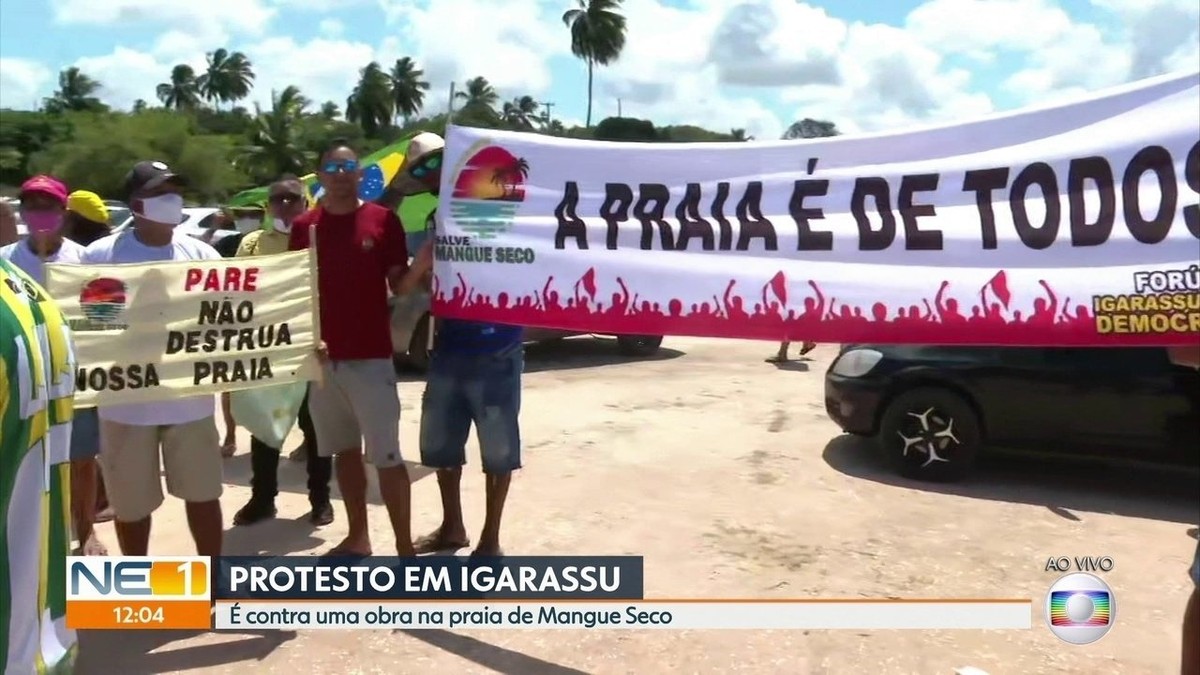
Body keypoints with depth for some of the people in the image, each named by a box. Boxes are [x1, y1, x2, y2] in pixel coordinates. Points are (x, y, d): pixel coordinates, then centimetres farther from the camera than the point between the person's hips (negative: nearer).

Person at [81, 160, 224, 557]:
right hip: (127, 403, -1)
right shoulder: (100, 256, -4)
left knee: (203, 492, 11)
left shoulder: (201, 254, 3)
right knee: (132, 502, 12)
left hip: (190, 400, 2)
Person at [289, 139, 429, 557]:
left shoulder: (383, 220, -1)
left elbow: (400, 287, -2)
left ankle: (405, 549, 6)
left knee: (386, 456, -3)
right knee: (345, 450, 14)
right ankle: (357, 537, 27)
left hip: (371, 357, -4)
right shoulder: (305, 227, 6)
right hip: (322, 357, 4)